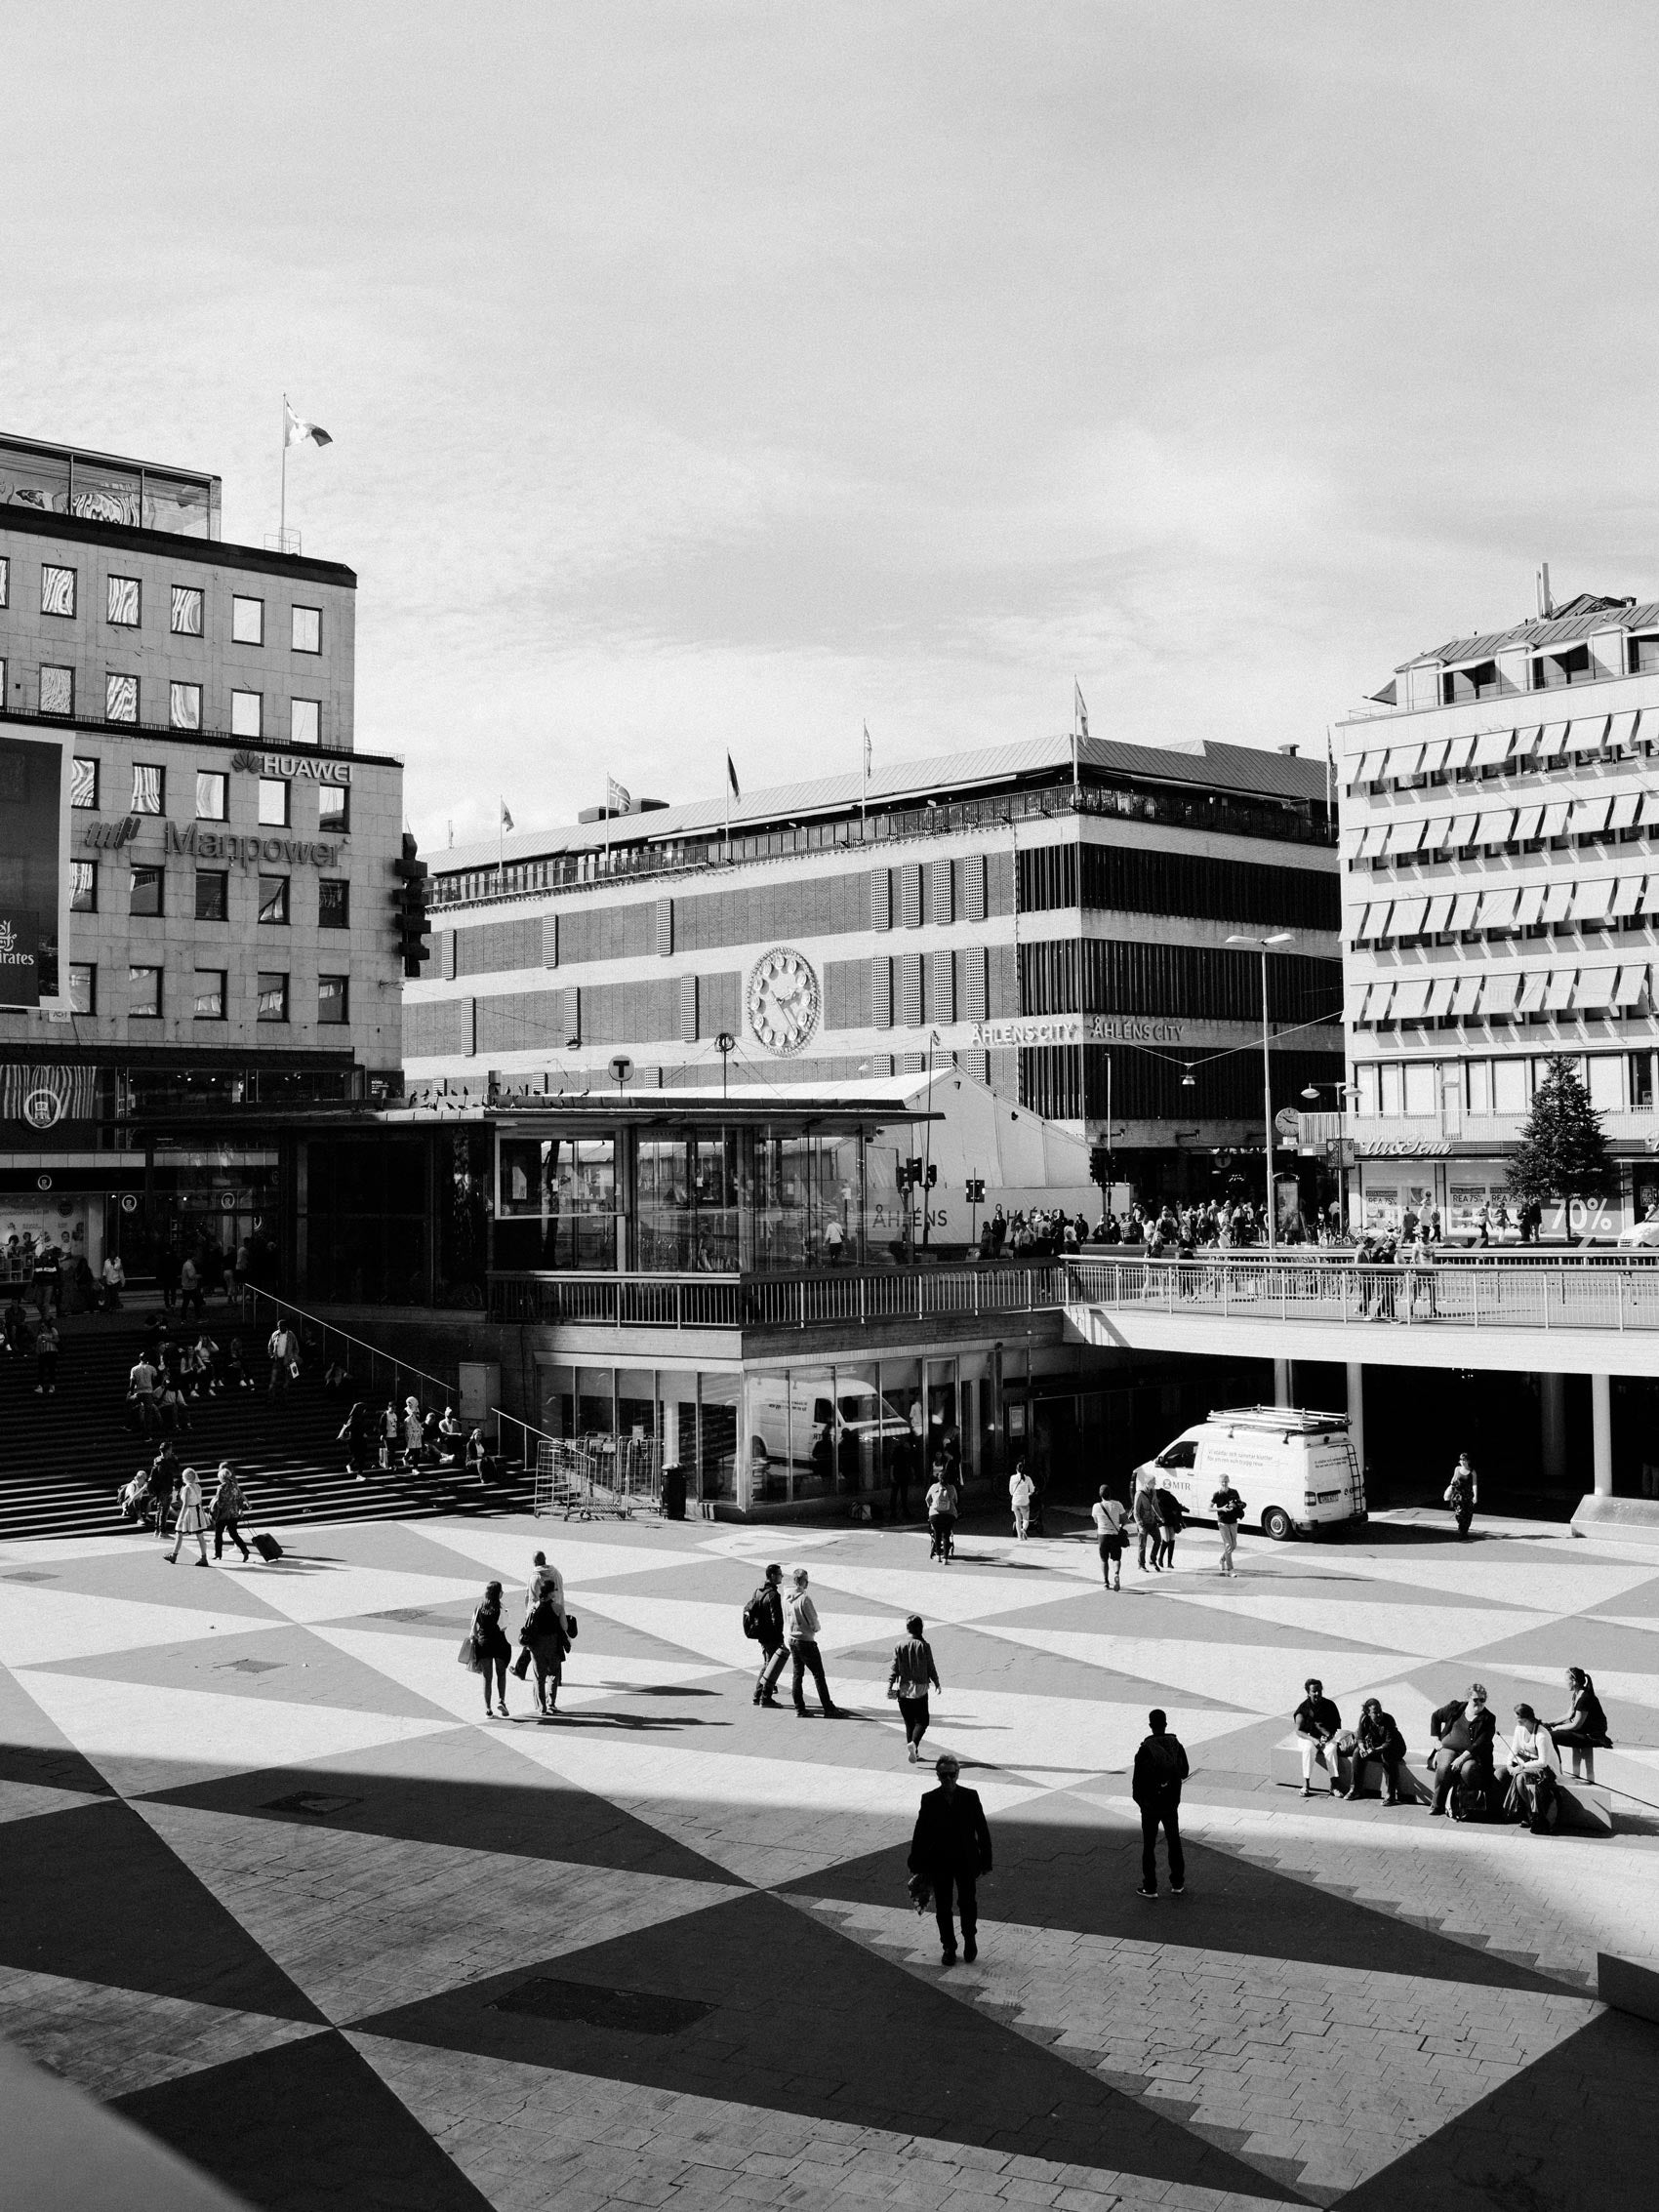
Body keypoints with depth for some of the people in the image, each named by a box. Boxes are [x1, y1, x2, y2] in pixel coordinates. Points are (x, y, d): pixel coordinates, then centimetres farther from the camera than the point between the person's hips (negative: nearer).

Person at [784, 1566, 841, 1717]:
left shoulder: (786, 1599, 2)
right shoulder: (804, 1599, -21)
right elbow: (814, 1623, -18)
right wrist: (818, 1626, 5)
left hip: (792, 1640, 7)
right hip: (806, 1641, -7)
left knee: (797, 1674, 14)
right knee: (818, 1675, 1)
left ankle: (799, 1709, 15)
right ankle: (829, 1709, 3)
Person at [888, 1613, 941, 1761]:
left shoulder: (900, 1646, -3)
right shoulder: (924, 1646, -8)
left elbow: (894, 1668, -5)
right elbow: (931, 1667, -2)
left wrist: (889, 1686, -3)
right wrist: (936, 1683, 13)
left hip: (903, 1690, 2)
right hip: (920, 1689, -2)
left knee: (908, 1722, 15)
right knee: (922, 1721, 6)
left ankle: (914, 1751, 17)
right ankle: (914, 1743, -19)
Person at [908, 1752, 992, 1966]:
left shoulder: (970, 1797, -6)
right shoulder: (929, 1800, -5)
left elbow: (982, 1830, -2)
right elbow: (920, 1835, -2)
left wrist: (985, 1860, -4)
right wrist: (917, 1866, -2)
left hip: (966, 1862, -1)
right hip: (939, 1863, 1)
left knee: (968, 1903, 4)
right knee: (943, 1908, 8)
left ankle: (970, 1939, 31)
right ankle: (948, 1947, 26)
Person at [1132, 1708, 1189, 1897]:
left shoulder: (1145, 1749, -19)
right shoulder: (1176, 1745, -7)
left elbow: (1138, 1779, -15)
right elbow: (1185, 1772, 6)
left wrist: (1138, 1799, 2)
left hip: (1150, 1805, -3)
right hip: (1171, 1804, 4)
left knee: (1149, 1846, 7)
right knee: (1174, 1842, 18)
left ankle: (1150, 1887, 9)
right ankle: (1177, 1883, 24)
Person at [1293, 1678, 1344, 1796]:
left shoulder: (1329, 1705, -1)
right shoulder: (1303, 1708, -7)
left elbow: (1337, 1725, 5)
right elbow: (1298, 1731, -10)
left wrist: (1329, 1735, -16)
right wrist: (1313, 1740, -25)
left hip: (1326, 1737, 1)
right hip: (1307, 1737, -1)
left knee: (1331, 1749, -32)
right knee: (1308, 1749, -35)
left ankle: (1334, 1785, -30)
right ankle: (1306, 1785, -33)